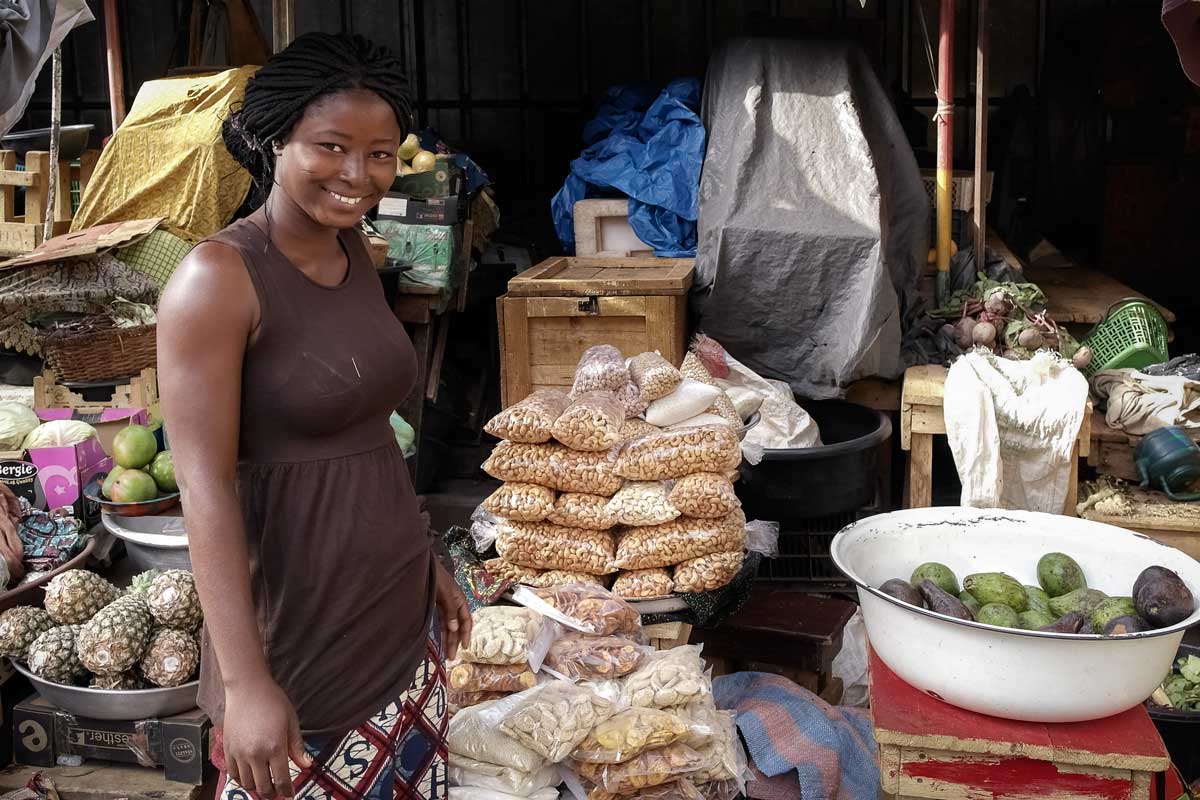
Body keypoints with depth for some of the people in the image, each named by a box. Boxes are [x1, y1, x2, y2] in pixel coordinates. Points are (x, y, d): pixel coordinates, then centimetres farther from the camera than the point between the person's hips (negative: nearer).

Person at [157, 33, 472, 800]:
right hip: (301, 631, -7)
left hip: (400, 612, 7)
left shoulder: (356, 253, 5)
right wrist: (244, 680, -22)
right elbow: (205, 487, -20)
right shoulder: (219, 276, -17)